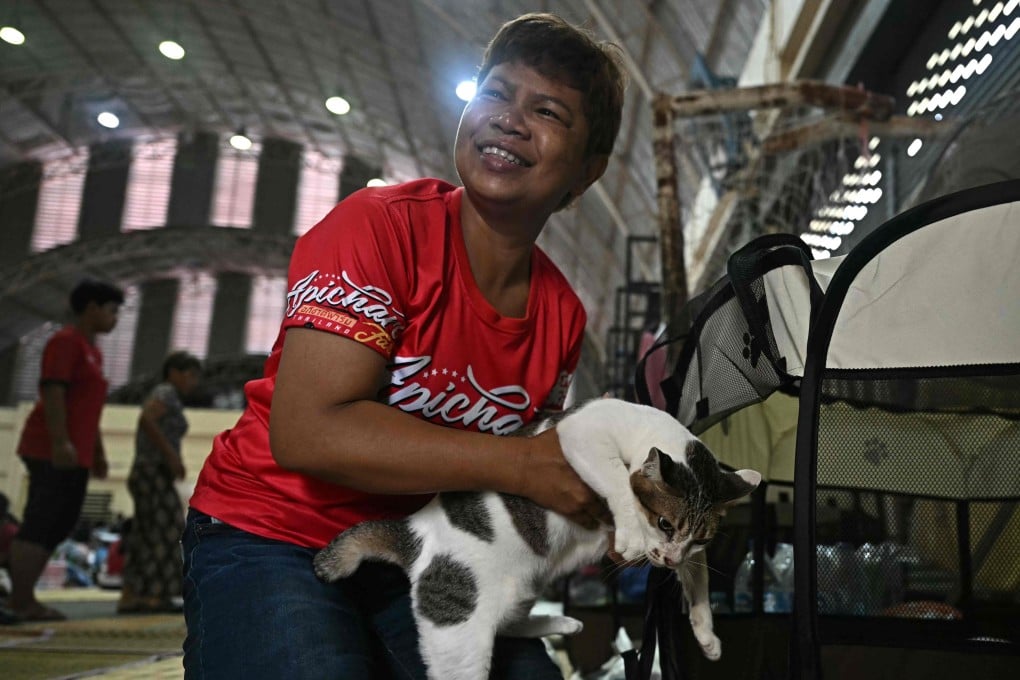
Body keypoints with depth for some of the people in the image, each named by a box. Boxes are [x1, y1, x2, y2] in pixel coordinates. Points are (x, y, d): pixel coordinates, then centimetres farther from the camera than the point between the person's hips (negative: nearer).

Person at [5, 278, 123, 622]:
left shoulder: (92, 350, 21)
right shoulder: (65, 341, -7)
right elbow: (53, 391, -17)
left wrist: (98, 452, 22)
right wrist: (59, 441, -25)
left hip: (75, 454, 10)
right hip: (53, 449, -9)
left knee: (61, 524, 9)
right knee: (39, 523, -8)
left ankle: (24, 597, 14)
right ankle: (21, 601, -4)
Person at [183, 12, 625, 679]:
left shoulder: (563, 315, 0)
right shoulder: (378, 226, -18)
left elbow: (536, 471, 11)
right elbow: (306, 430, -28)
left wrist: (600, 511, -10)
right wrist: (519, 465, -28)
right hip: (271, 533, -5)